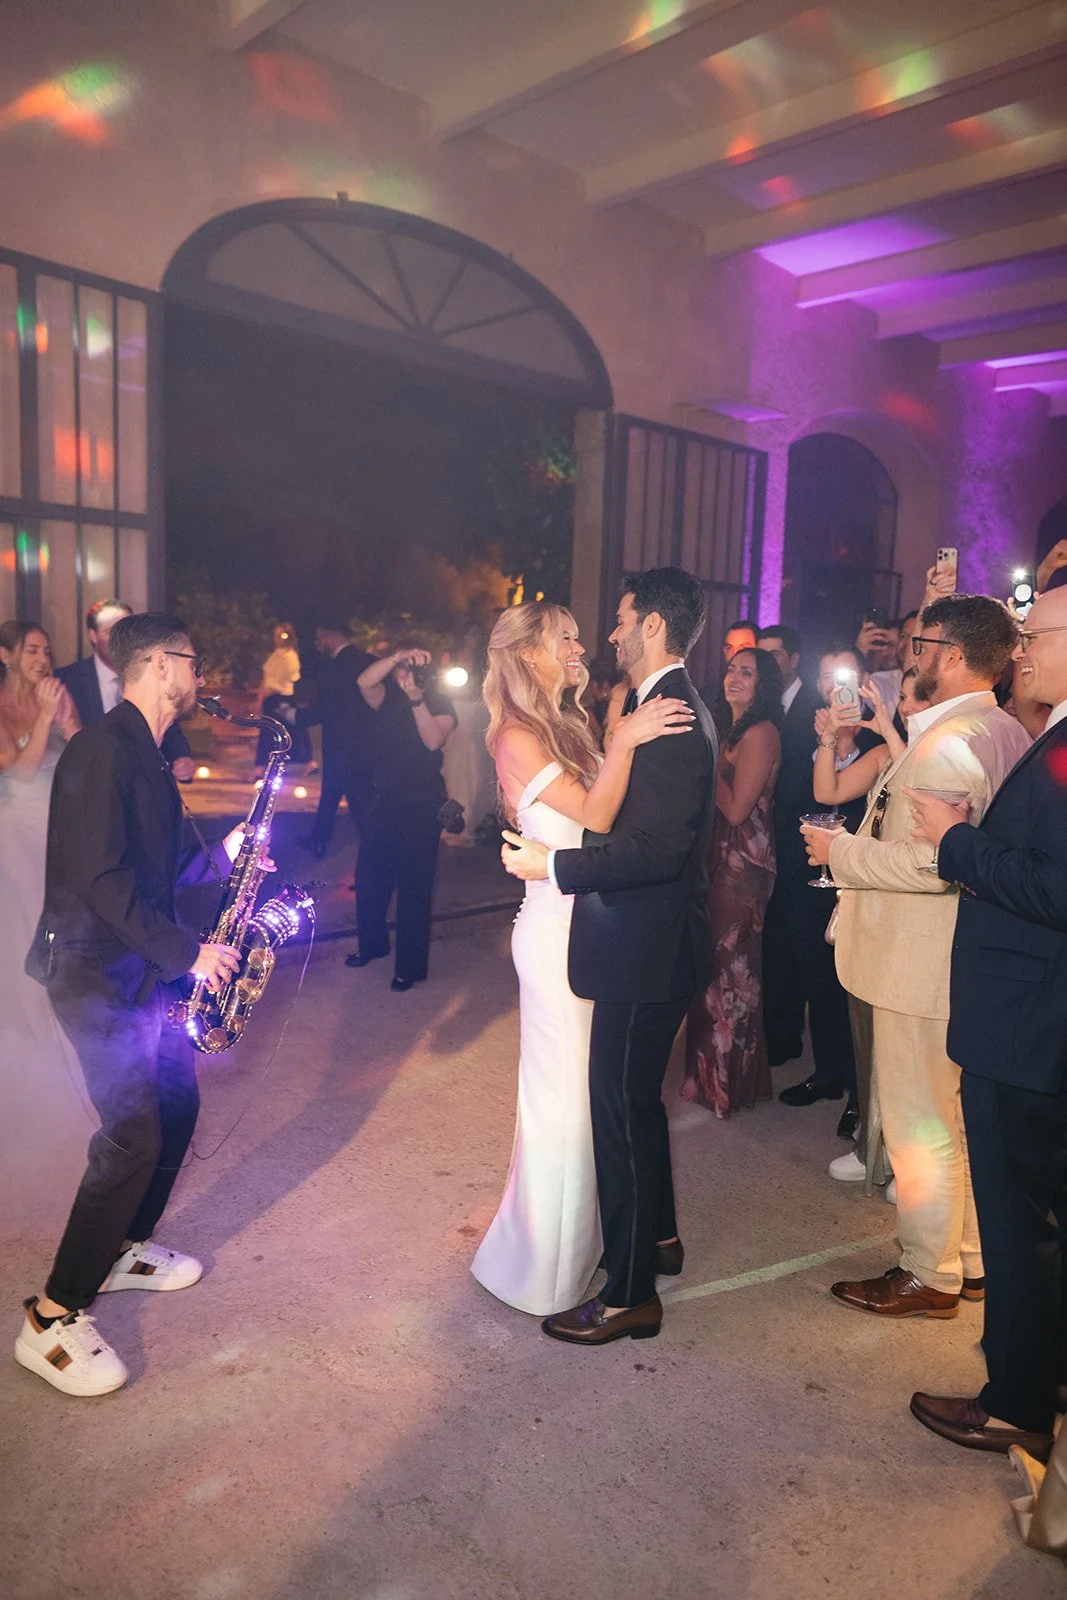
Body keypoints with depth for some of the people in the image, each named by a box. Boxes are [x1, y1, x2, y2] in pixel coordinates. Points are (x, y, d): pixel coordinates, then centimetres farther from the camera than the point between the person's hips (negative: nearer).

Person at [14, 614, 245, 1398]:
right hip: (94, 970, -10)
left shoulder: (148, 757, 13)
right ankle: (52, 1320, 4)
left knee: (177, 1105, 16)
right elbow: (101, 876, -24)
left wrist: (221, 855, 4)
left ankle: (124, 1248, 36)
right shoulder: (103, 748, -18)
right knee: (134, 1136, -10)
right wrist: (186, 952, -21)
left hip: (142, 967, 10)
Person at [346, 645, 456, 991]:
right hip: (384, 799, 5)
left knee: (414, 885, 0)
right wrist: (398, 657, -29)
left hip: (422, 805, -5)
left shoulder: (439, 703, -3)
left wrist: (416, 697, -30)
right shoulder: (387, 697, 5)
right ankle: (372, 943, 36)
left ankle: (410, 966, 12)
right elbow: (364, 682, -17)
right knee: (369, 875, 13)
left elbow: (433, 740, -22)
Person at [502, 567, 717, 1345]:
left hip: (645, 952, -11)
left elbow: (658, 845, -28)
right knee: (636, 1099, 24)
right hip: (653, 941, 11)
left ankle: (630, 1295, 16)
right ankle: (657, 1235, 43)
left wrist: (553, 865, -23)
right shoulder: (677, 707, 11)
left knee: (622, 1107, 1)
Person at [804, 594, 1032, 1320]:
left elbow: (932, 864, -29)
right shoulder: (1003, 733, 9)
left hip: (924, 963, -10)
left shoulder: (947, 743, -22)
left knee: (920, 1125, 5)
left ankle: (929, 1276, 22)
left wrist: (841, 850, -17)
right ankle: (970, 1259, 36)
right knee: (961, 1118, 21)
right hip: (969, 958, 10)